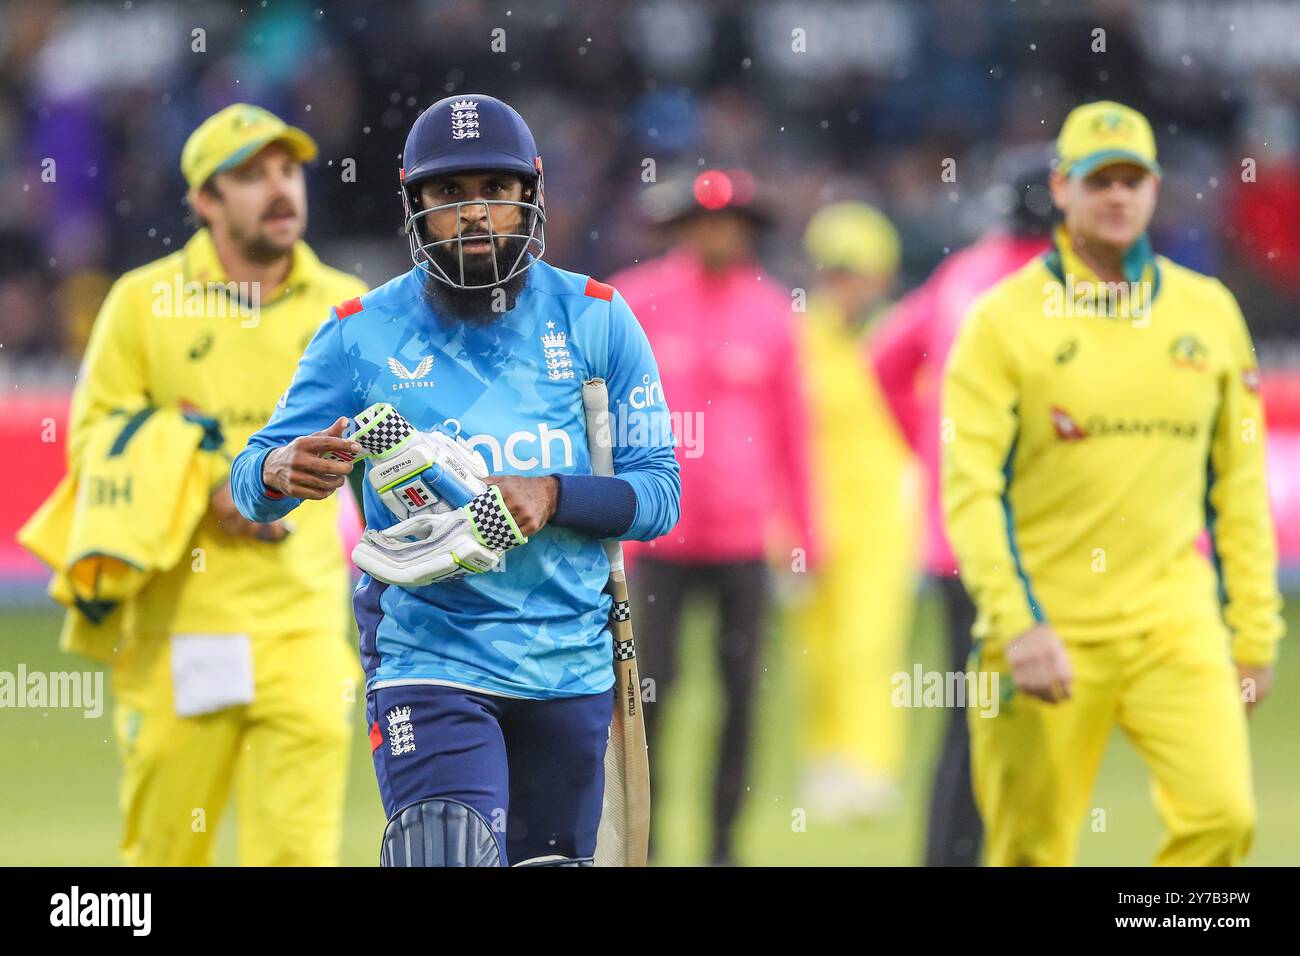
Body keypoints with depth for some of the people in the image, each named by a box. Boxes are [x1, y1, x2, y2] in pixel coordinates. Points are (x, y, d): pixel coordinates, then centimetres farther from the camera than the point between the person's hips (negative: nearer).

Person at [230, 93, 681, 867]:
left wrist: (552, 498, -17)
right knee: (448, 854, -23)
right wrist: (281, 472, -25)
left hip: (570, 661, 2)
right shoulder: (364, 334, -1)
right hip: (429, 656, -2)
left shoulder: (596, 321, 2)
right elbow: (253, 482, 0)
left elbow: (658, 491, 1)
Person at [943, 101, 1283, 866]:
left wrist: (1255, 633, 9)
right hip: (1050, 628, -2)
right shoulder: (1004, 320, -2)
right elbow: (970, 488, -8)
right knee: (1032, 850, 2)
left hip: (1174, 623, 2)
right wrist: (1016, 626, -19)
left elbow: (1240, 484, 12)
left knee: (1223, 811, -17)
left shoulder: (1209, 312, 9)